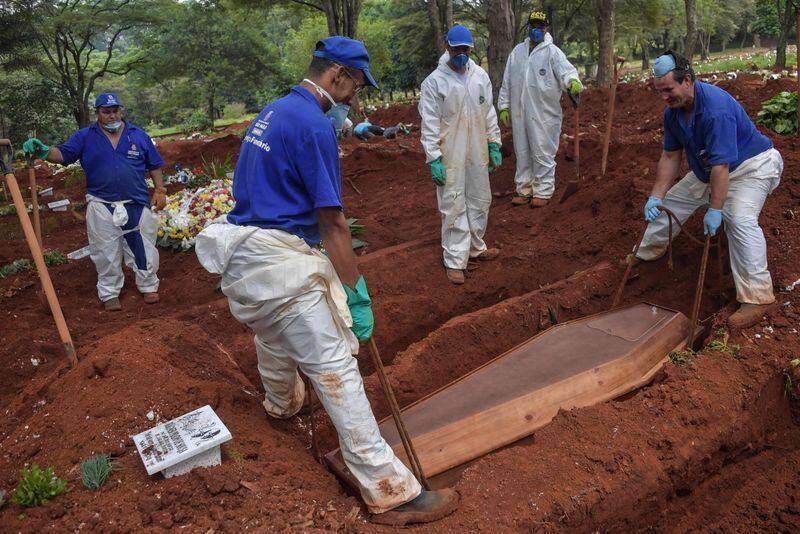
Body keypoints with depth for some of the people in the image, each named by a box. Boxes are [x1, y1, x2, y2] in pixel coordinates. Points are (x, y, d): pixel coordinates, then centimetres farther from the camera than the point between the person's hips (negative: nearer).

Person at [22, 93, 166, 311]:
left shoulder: (139, 135, 5)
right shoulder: (85, 137, 2)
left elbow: (154, 165, 9)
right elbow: (63, 154, -7)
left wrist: (160, 190, 2)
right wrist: (44, 152, -27)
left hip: (137, 205, 1)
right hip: (102, 207, 0)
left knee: (143, 248, 8)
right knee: (106, 253, 8)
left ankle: (148, 286, 26)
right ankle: (110, 293, 21)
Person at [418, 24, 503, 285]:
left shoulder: (480, 76, 5)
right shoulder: (434, 81, -10)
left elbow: (489, 113, 12)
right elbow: (430, 124, -11)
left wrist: (494, 145, 9)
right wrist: (434, 159, -15)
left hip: (478, 153, 6)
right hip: (451, 156, -5)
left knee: (480, 200, 16)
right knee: (453, 207, -1)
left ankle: (475, 247, 34)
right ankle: (455, 260, 8)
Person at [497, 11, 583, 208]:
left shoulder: (552, 51, -4)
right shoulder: (517, 51, 10)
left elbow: (565, 68, -22)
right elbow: (507, 81, 13)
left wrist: (573, 81, -44)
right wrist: (504, 106, 10)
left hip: (544, 113, -5)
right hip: (519, 113, 5)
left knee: (543, 154, 1)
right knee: (522, 153, 13)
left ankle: (543, 192, 12)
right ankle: (524, 190, 25)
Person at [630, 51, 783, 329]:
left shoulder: (716, 108, -34)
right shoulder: (673, 111, -8)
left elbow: (721, 165, -36)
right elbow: (670, 157, -1)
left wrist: (714, 209, -34)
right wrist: (655, 197, -7)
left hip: (752, 165, -9)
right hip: (706, 170, 9)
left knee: (739, 218, -31)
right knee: (669, 202, 13)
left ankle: (757, 296, -30)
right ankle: (645, 255, 35)